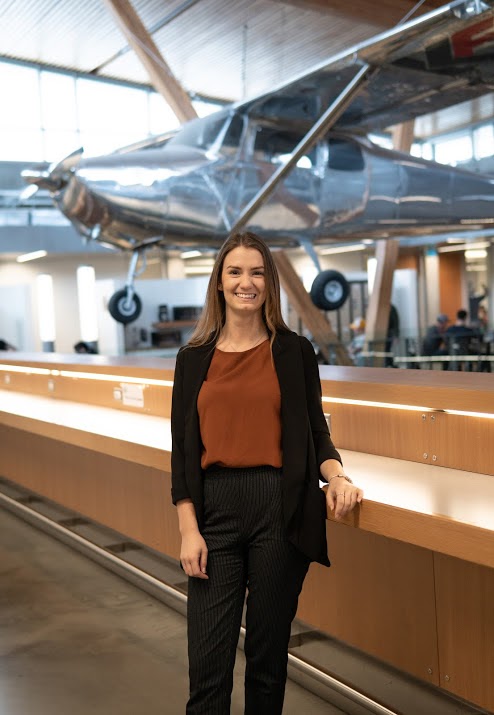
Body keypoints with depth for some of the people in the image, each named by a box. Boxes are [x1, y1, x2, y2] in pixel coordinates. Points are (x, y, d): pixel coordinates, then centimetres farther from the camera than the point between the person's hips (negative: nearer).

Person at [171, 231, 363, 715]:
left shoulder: (294, 352, 4)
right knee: (208, 662, 1)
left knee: (268, 655, 9)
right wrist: (188, 529, -1)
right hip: (215, 510, 1)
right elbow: (183, 449, 6)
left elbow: (315, 432, 8)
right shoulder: (194, 358, 7)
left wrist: (336, 476, -12)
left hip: (280, 510, -1)